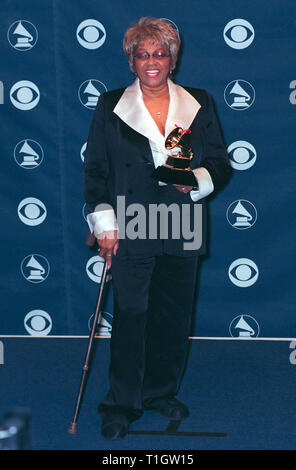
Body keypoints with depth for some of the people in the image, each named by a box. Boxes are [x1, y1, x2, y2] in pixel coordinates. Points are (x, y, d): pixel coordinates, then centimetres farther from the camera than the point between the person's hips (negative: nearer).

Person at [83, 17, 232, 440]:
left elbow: (222, 163, 8)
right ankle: (122, 405, 14)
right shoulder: (110, 106, 2)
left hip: (182, 233, 2)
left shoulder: (200, 105, 6)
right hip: (131, 232, -2)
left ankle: (162, 392, 29)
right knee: (129, 318, 2)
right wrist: (104, 223, -5)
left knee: (174, 317, 10)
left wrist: (196, 179, -13)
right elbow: (95, 170, 3)